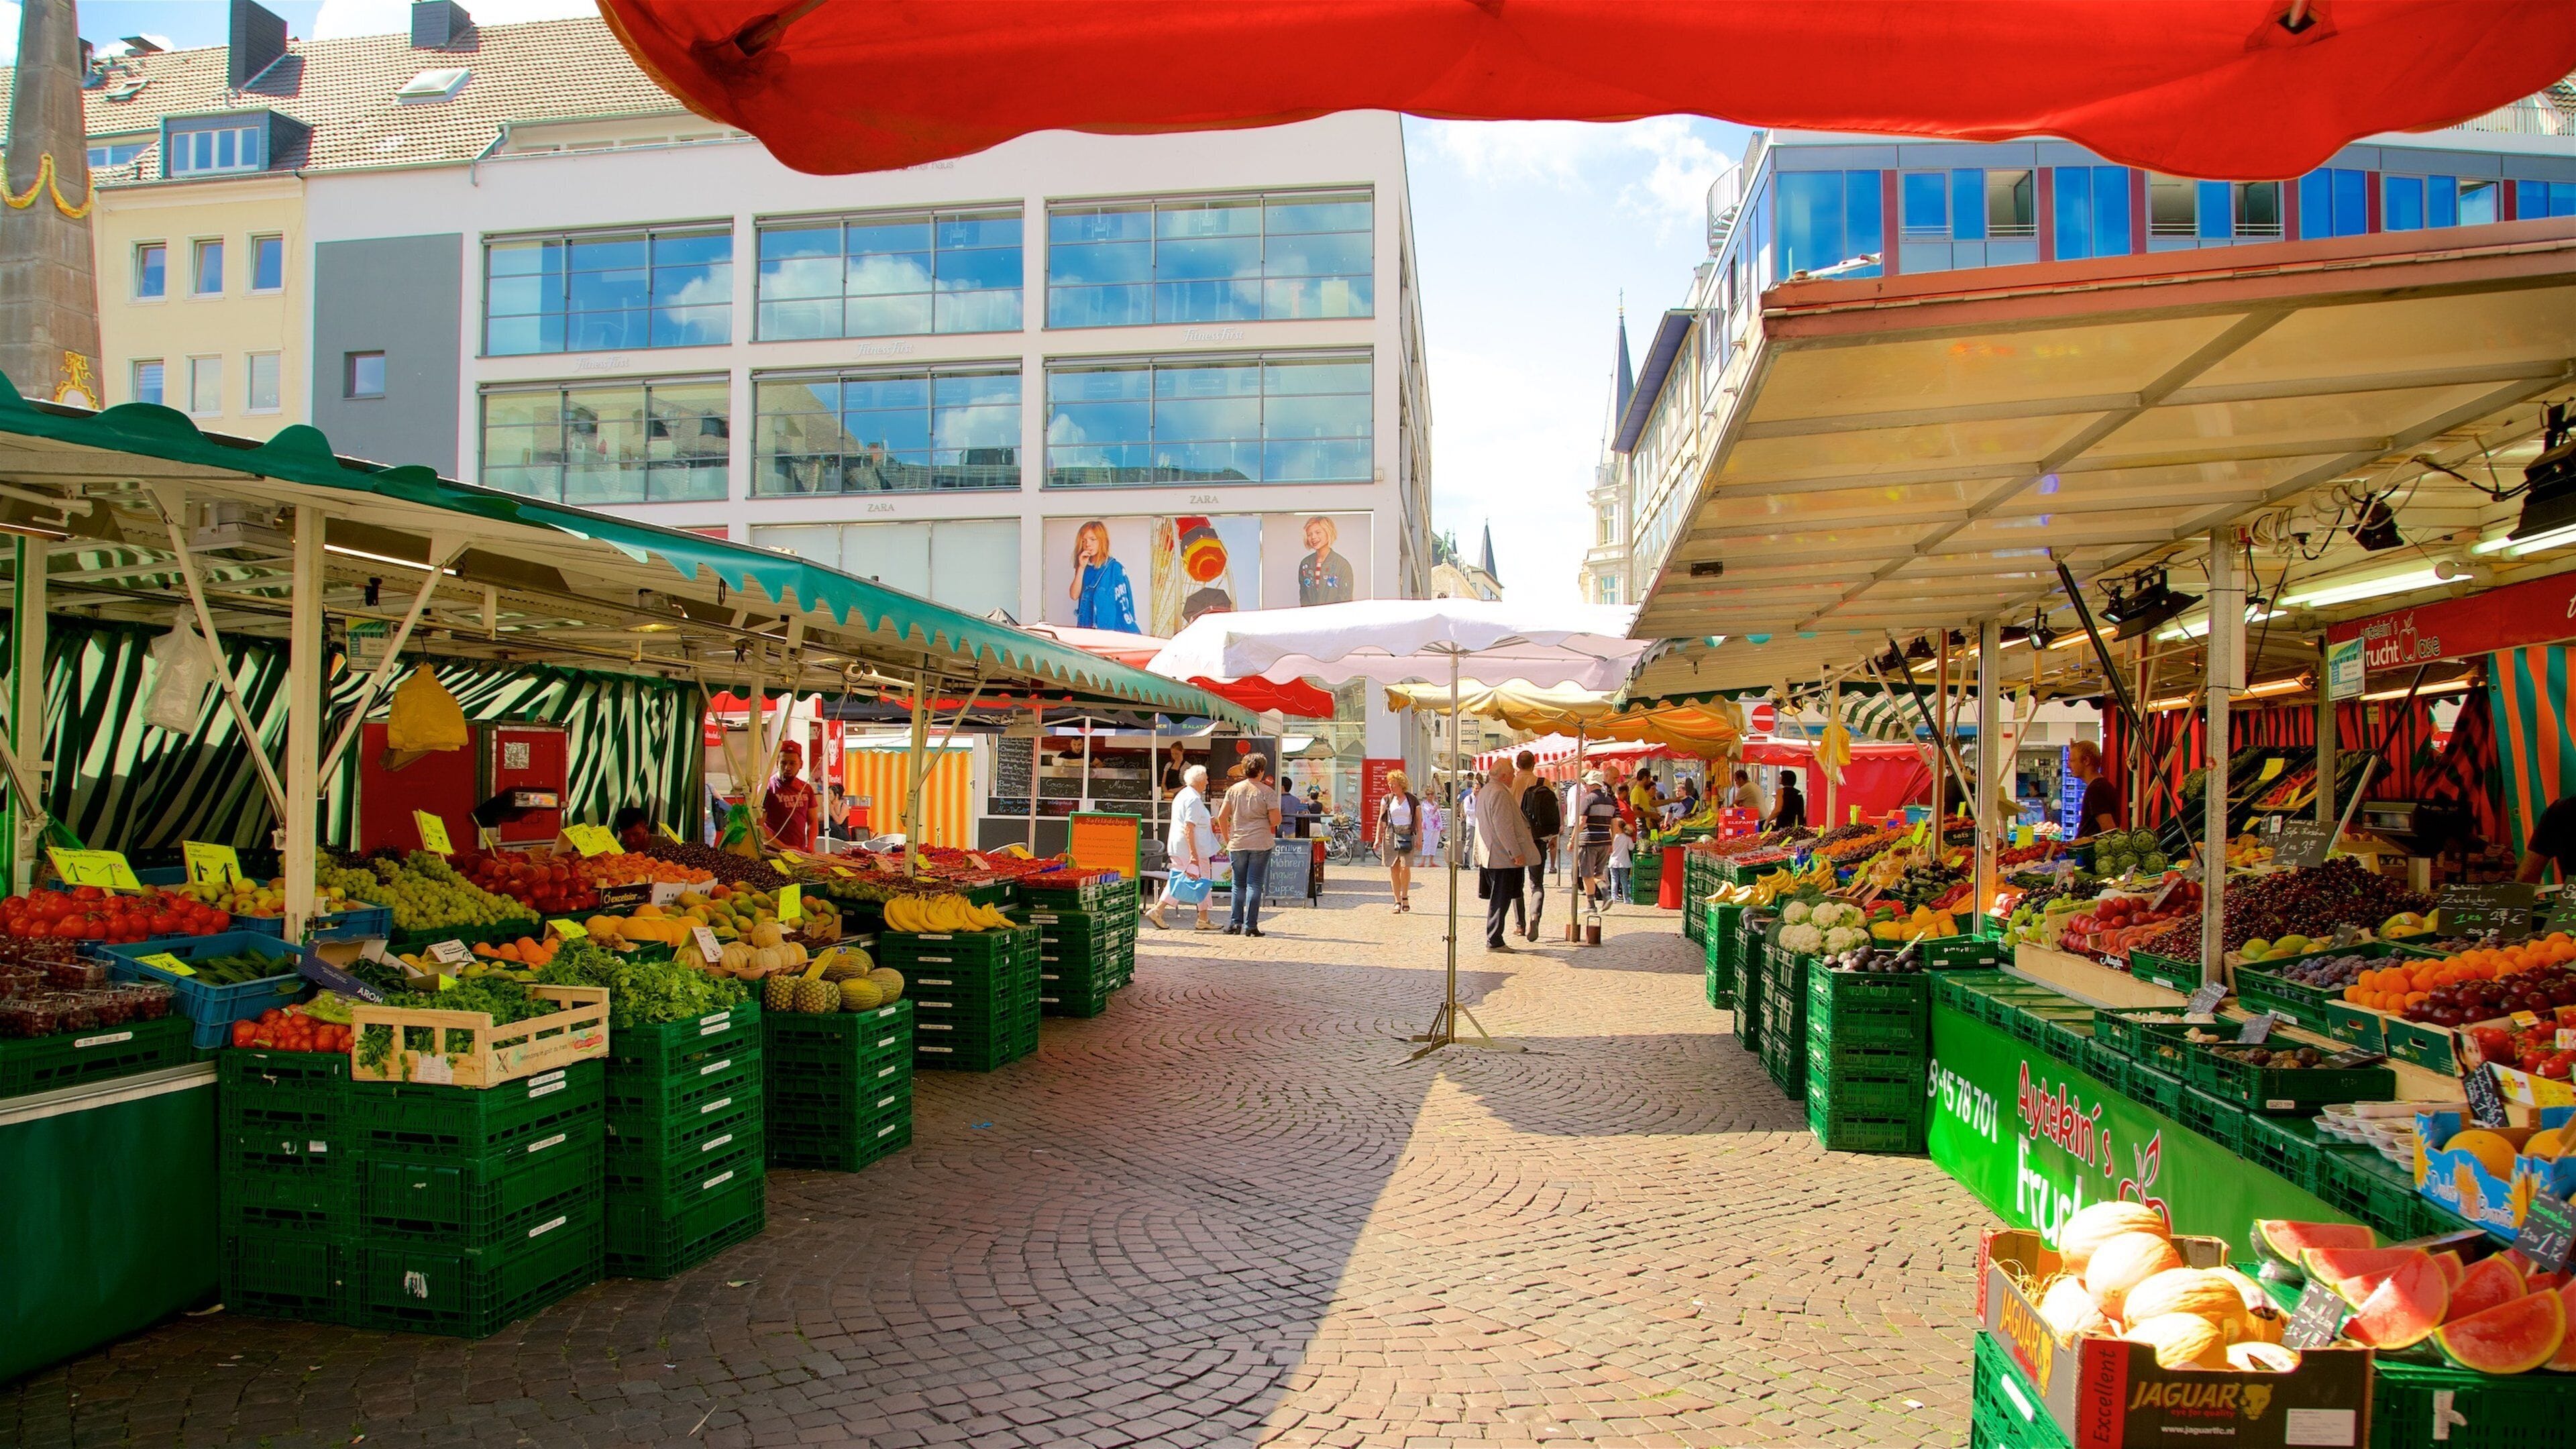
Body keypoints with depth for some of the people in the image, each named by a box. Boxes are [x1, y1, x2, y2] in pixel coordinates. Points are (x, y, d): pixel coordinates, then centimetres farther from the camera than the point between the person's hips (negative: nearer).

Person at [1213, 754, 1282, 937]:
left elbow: (1222, 816, 2)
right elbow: (1276, 820, -9)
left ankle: (1235, 923, 9)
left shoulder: (1233, 790, 4)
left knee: (1238, 884, 12)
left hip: (1237, 844, 3)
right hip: (1260, 844, -3)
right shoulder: (1267, 791, -5)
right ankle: (1251, 925, -1)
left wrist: (1227, 839, 12)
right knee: (1254, 884, 1)